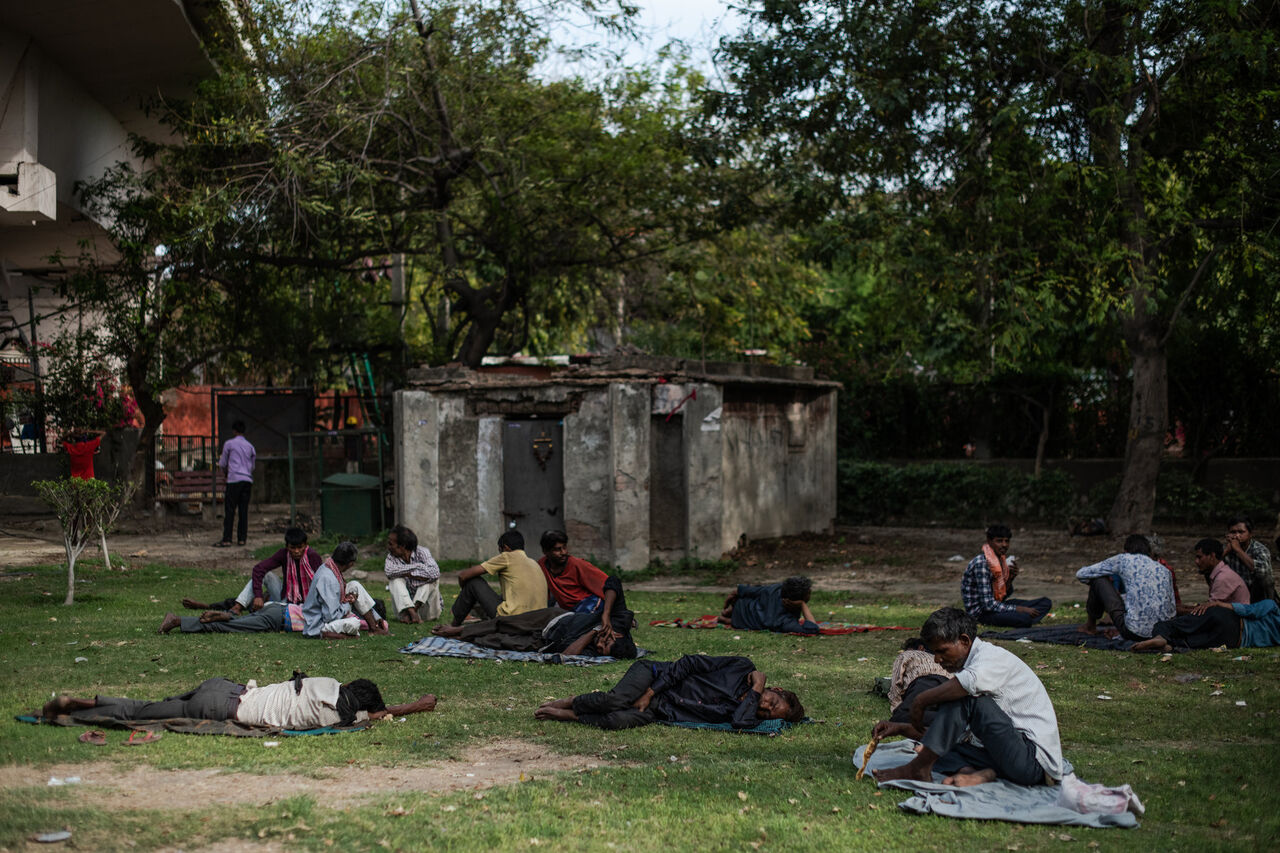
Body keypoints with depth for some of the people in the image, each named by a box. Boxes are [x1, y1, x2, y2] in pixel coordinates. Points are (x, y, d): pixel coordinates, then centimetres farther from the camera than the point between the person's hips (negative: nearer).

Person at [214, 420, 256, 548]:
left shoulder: (229, 444, 1)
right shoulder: (250, 446, 14)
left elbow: (222, 464, 8)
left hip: (234, 480, -5)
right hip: (248, 480, 5)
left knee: (229, 510, -5)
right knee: (243, 510, 6)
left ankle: (226, 539, -10)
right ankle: (242, 538, 4)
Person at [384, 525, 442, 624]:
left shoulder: (421, 552, -11)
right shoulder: (391, 556, -3)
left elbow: (434, 572, -31)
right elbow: (389, 571, -28)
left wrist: (408, 574, -24)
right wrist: (417, 566, -26)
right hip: (405, 604, 2)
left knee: (433, 578, -24)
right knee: (395, 579, -20)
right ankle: (411, 612, -36)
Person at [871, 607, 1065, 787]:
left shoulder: (993, 655, -9)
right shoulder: (966, 667, 19)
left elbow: (970, 682, -35)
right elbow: (951, 732, 21)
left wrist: (921, 701, -21)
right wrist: (901, 728, 11)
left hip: (1035, 759, -10)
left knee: (964, 696, -21)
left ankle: (919, 768, -16)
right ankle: (982, 774, -20)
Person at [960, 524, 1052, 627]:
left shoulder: (1001, 560, 8)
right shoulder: (981, 563, -21)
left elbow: (1003, 596, 13)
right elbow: (988, 604, -24)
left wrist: (1010, 578, -5)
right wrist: (1018, 609, -20)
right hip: (980, 611, -10)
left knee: (1046, 603, 2)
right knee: (1024, 618, -35)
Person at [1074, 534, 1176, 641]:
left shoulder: (1123, 559, 5)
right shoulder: (1164, 570, 16)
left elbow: (1081, 575, 10)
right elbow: (1172, 611, 22)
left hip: (1134, 633, -5)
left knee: (1097, 578, 12)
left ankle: (1091, 625, 29)